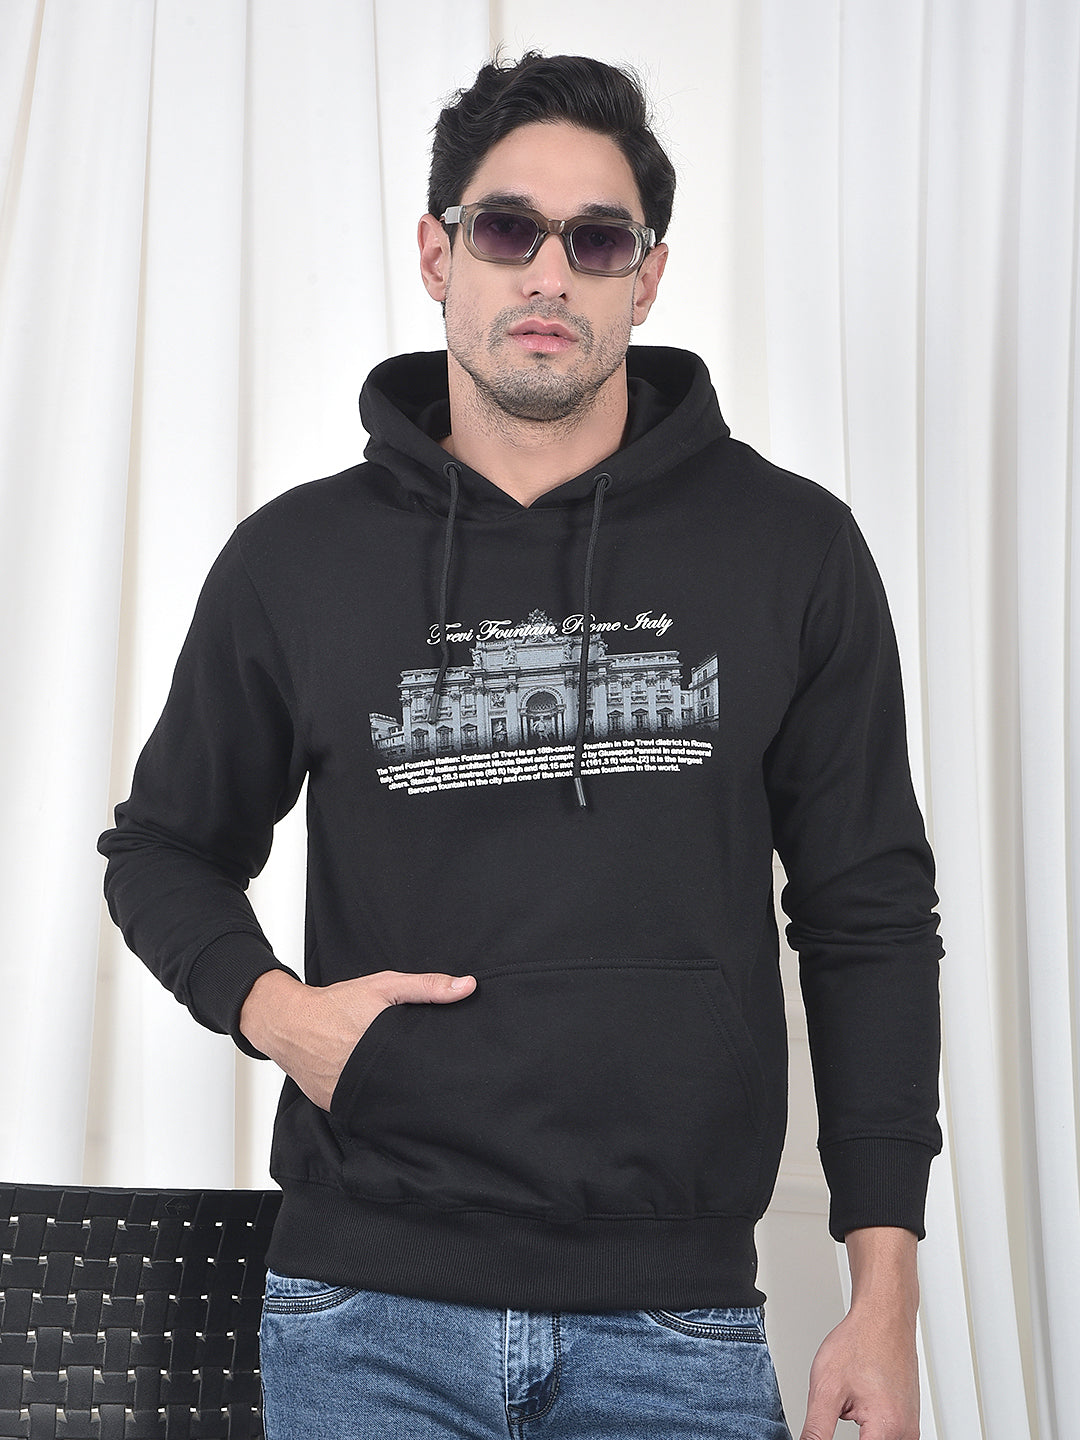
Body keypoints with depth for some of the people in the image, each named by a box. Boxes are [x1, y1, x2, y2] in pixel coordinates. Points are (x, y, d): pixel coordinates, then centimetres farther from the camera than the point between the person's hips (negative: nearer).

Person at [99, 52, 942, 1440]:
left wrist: (884, 1292, 0)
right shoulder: (296, 558, 5)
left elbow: (868, 919, 5)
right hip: (369, 1311, 0)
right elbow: (165, 846, 18)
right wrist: (274, 1007, -4)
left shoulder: (791, 552, 4)